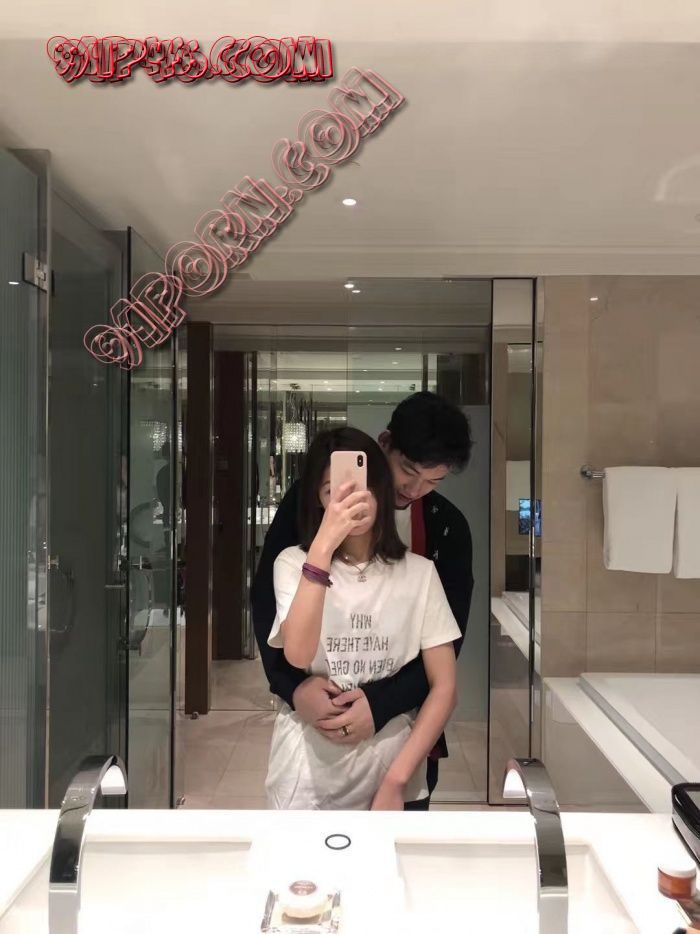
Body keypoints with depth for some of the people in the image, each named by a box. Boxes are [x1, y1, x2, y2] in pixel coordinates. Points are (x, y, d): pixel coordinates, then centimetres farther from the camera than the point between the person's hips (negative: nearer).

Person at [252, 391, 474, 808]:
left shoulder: (449, 528, -3)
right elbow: (267, 596, -7)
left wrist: (381, 705, -22)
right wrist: (293, 683, -22)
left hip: (403, 721, 2)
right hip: (315, 716, -1)